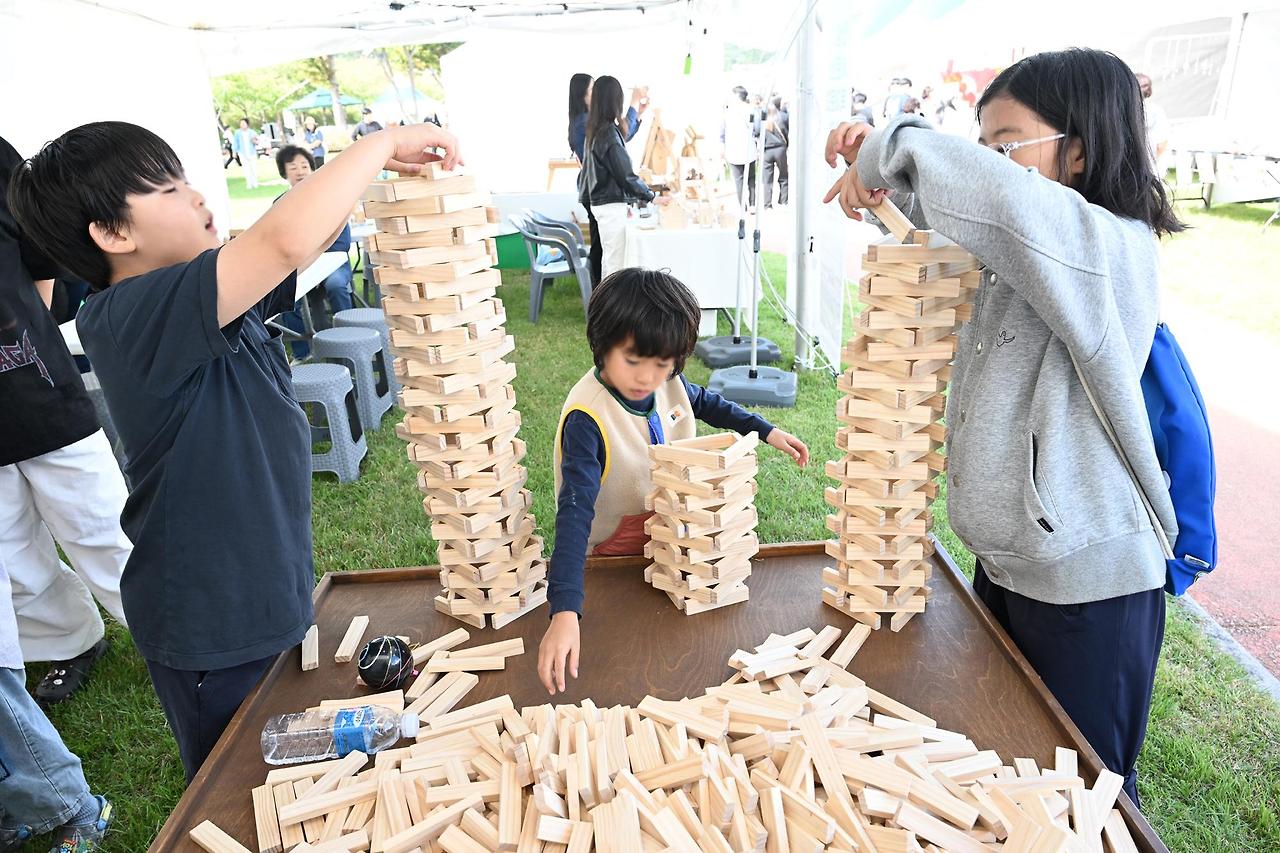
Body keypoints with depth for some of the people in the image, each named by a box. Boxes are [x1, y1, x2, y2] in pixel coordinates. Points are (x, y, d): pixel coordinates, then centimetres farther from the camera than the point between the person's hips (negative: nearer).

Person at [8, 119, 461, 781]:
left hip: (271, 596, 8)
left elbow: (310, 245, 9)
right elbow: (286, 241, -39)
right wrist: (381, 144, -26)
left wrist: (380, 167, -8)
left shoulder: (204, 298, 1)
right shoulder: (129, 317, -26)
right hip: (211, 630, -8)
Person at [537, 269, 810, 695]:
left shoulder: (668, 382, -12)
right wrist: (565, 612, -50)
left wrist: (766, 431, 8)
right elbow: (575, 512, -41)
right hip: (614, 554, -5)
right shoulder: (586, 417, -33)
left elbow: (705, 402, 13)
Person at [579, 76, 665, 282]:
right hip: (611, 205, -10)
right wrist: (652, 197, -9)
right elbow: (626, 175, -17)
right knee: (615, 261, -4)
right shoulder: (609, 133, -18)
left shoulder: (594, 130, 8)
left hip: (600, 201, 10)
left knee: (608, 258, 17)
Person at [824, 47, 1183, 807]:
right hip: (1005, 564, 8)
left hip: (1087, 583, -8)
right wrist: (875, 159, -6)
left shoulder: (1115, 249, -22)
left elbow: (1002, 200, -43)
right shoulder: (1014, 257, 4)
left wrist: (896, 147, -27)